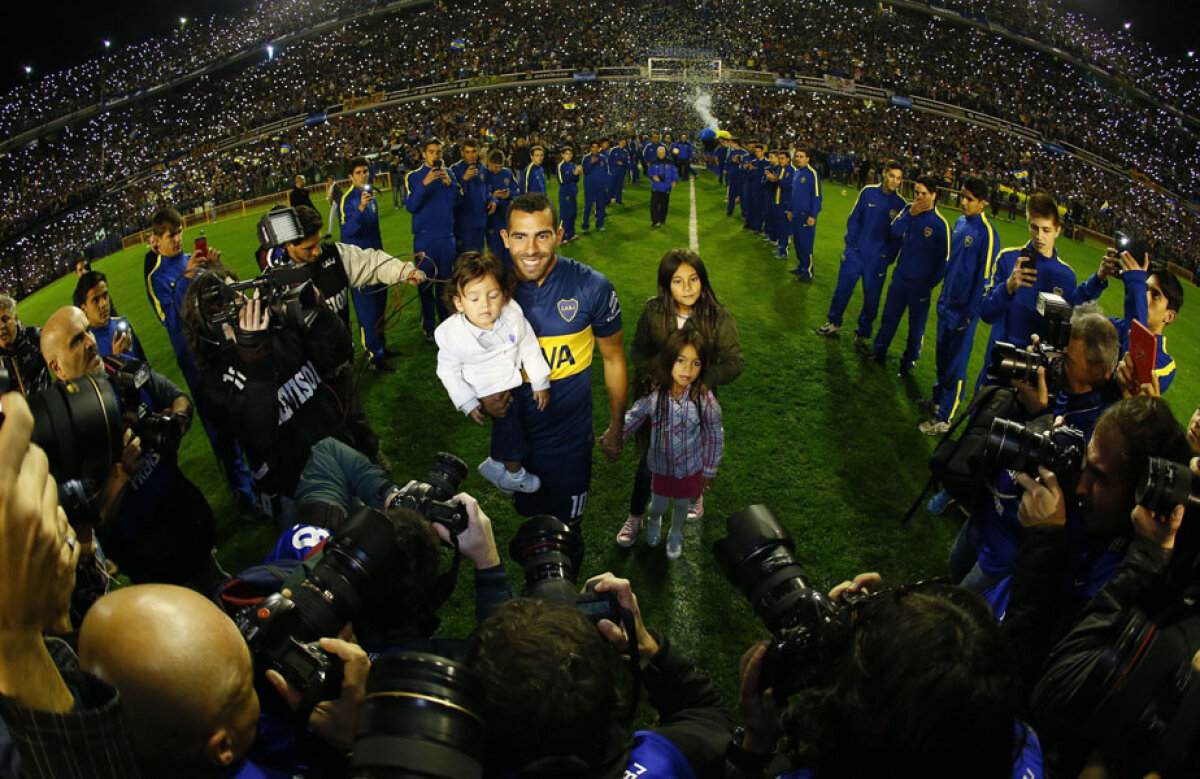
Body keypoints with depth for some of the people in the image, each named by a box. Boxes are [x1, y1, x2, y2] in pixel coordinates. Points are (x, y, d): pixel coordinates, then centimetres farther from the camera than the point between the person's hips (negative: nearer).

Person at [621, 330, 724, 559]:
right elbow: (632, 419, -1)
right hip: (660, 465, 1)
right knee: (659, 505, 18)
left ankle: (675, 534, 55)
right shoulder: (654, 395, -22)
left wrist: (709, 470, -2)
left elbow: (715, 436, -11)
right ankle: (654, 520, 56)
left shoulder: (705, 399, -26)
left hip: (691, 466, 0)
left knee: (681, 504, 21)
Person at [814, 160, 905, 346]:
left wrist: (888, 257, -4)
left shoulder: (900, 204, -5)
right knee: (842, 289, 9)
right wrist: (850, 243, -3)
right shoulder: (868, 192, -4)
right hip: (855, 253, 1)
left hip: (878, 260, 0)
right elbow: (854, 219, 3)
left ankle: (862, 333, 22)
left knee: (871, 298, 6)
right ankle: (834, 323, 30)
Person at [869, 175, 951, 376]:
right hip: (900, 278, 4)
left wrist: (931, 284, -9)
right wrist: (910, 214, -24)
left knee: (916, 327, 7)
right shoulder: (909, 210, 0)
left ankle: (909, 362, 22)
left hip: (921, 285, -4)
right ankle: (879, 352, 34)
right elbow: (895, 230, -14)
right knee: (889, 318, 17)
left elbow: (944, 259, -10)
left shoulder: (941, 223, -14)